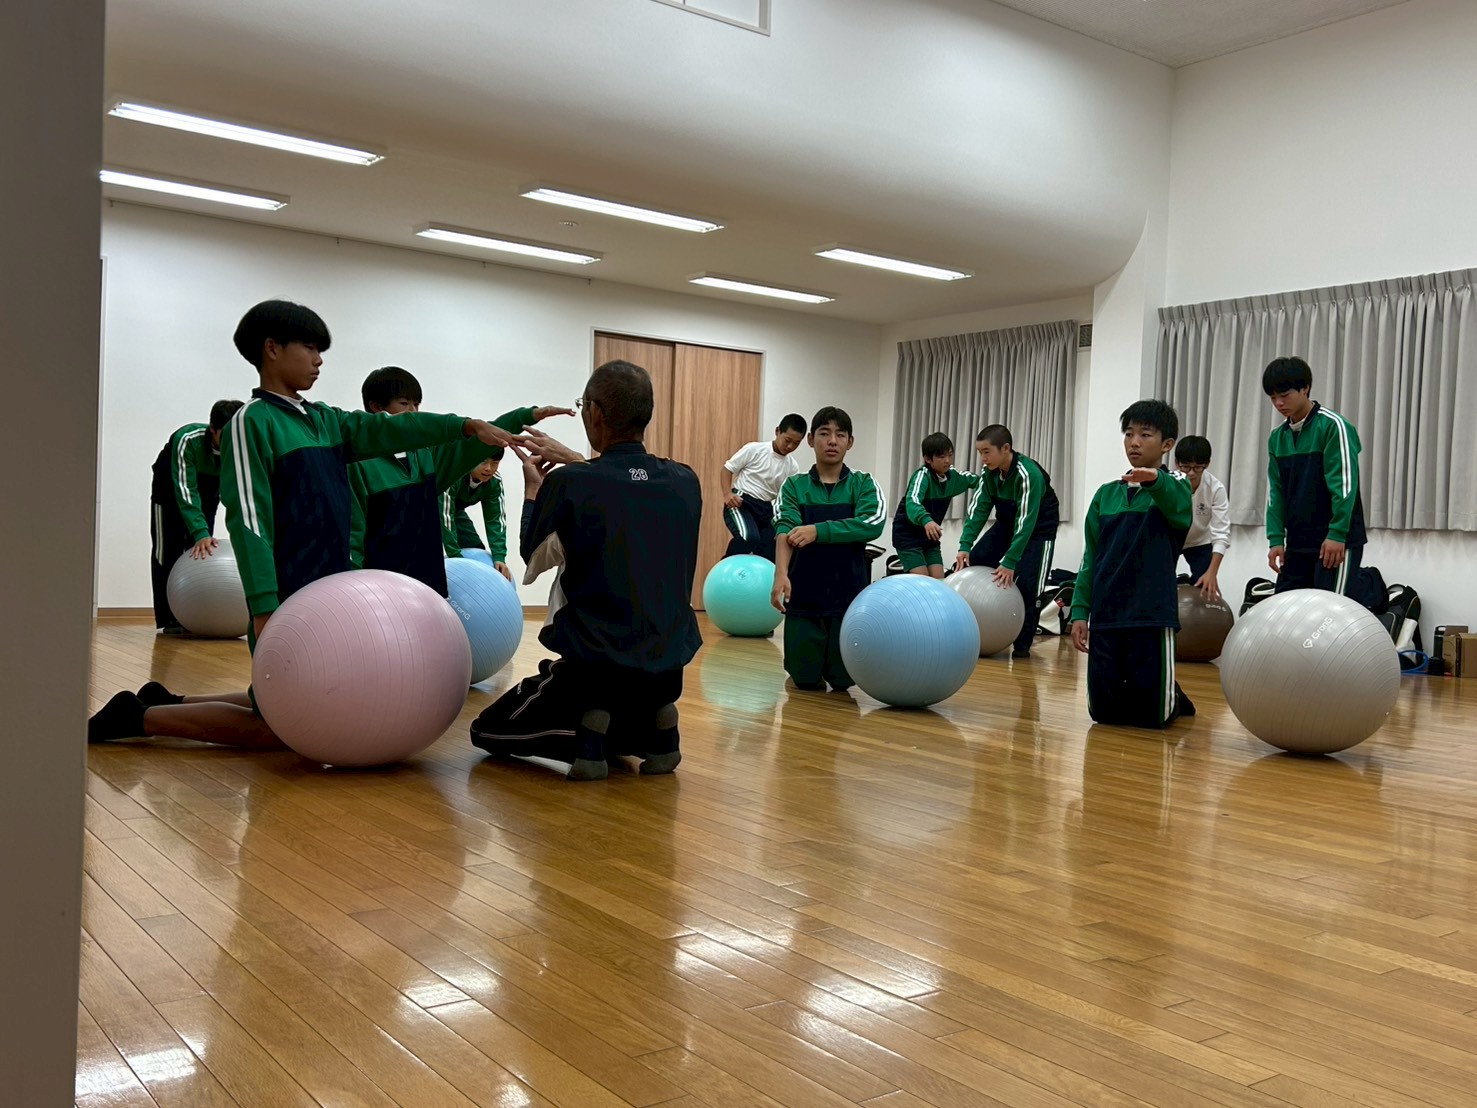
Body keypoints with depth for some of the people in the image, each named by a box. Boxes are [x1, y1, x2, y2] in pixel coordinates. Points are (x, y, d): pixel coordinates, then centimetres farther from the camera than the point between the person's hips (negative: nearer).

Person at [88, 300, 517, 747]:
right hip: (285, 598, -8)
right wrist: (264, 608, -22)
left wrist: (467, 426, -10)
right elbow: (248, 517, -16)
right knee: (278, 727, -3)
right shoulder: (252, 421, -9)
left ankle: (168, 702, 29)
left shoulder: (324, 420, 13)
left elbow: (391, 429, 2)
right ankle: (141, 715, 11)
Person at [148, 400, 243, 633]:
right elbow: (185, 490, -41)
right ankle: (169, 619, -2)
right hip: (171, 489, -3)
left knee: (202, 552, -1)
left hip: (208, 490, 3)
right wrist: (201, 532, -51)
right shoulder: (188, 439, -38)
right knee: (168, 552, -5)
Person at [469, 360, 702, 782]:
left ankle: (587, 735, -7)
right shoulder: (685, 482, -3)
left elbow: (533, 556, 2)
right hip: (670, 664, 5)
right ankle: (653, 727, 6)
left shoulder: (569, 484, -17)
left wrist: (532, 490, 16)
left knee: (487, 730, 18)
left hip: (595, 662, -5)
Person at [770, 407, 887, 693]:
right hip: (805, 595, 0)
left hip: (849, 595, 0)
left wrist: (818, 530, -26)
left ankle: (831, 663, 37)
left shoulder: (863, 484, 1)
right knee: (806, 680, 1)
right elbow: (785, 530, -15)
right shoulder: (795, 486, 1)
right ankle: (813, 659, 35)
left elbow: (873, 524, -17)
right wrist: (781, 575, -33)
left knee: (842, 680, 3)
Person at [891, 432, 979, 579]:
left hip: (929, 536, 7)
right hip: (907, 535, -7)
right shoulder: (923, 475, -22)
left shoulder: (952, 475, 0)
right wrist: (926, 520, -58)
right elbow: (912, 501, -43)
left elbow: (976, 480, 24)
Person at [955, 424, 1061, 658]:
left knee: (1027, 584, -17)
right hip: (1007, 523, 6)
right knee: (970, 566, -5)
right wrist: (965, 547, -23)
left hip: (1038, 528, -6)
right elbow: (979, 509, -12)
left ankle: (1023, 643, -3)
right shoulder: (989, 471, -13)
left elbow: (1026, 521, -35)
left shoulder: (1029, 474, -33)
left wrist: (1009, 562, -38)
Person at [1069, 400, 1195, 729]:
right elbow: (1091, 558, 13)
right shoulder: (1106, 494, 11)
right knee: (1103, 710, 7)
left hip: (1152, 613, -4)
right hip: (1106, 612, 4)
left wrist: (1155, 480, -48)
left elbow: (1181, 514, -27)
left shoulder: (1174, 486, -1)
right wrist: (1080, 612, 4)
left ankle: (1172, 698, 35)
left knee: (1151, 715, 2)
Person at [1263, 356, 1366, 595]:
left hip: (1336, 540, -7)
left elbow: (1344, 484, -15)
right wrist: (1276, 538, 2)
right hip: (1298, 543, 7)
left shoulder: (1333, 426, -11)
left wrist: (1337, 534, -18)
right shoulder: (1277, 437, 9)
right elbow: (1276, 491, 10)